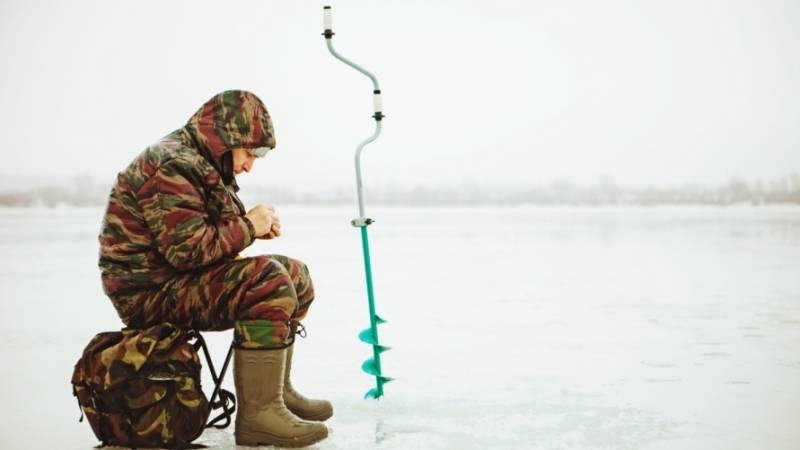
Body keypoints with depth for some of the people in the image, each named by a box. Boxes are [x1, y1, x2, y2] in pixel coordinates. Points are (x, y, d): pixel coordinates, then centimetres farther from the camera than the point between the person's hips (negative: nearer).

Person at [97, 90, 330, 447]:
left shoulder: (202, 164, 15)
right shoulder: (172, 167, -19)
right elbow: (189, 250, -27)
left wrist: (255, 226, 2)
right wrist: (248, 226, -15)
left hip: (184, 280, 11)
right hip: (154, 293, -11)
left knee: (294, 275, 11)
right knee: (269, 281, -29)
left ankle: (277, 391, 16)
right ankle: (257, 414, -27)